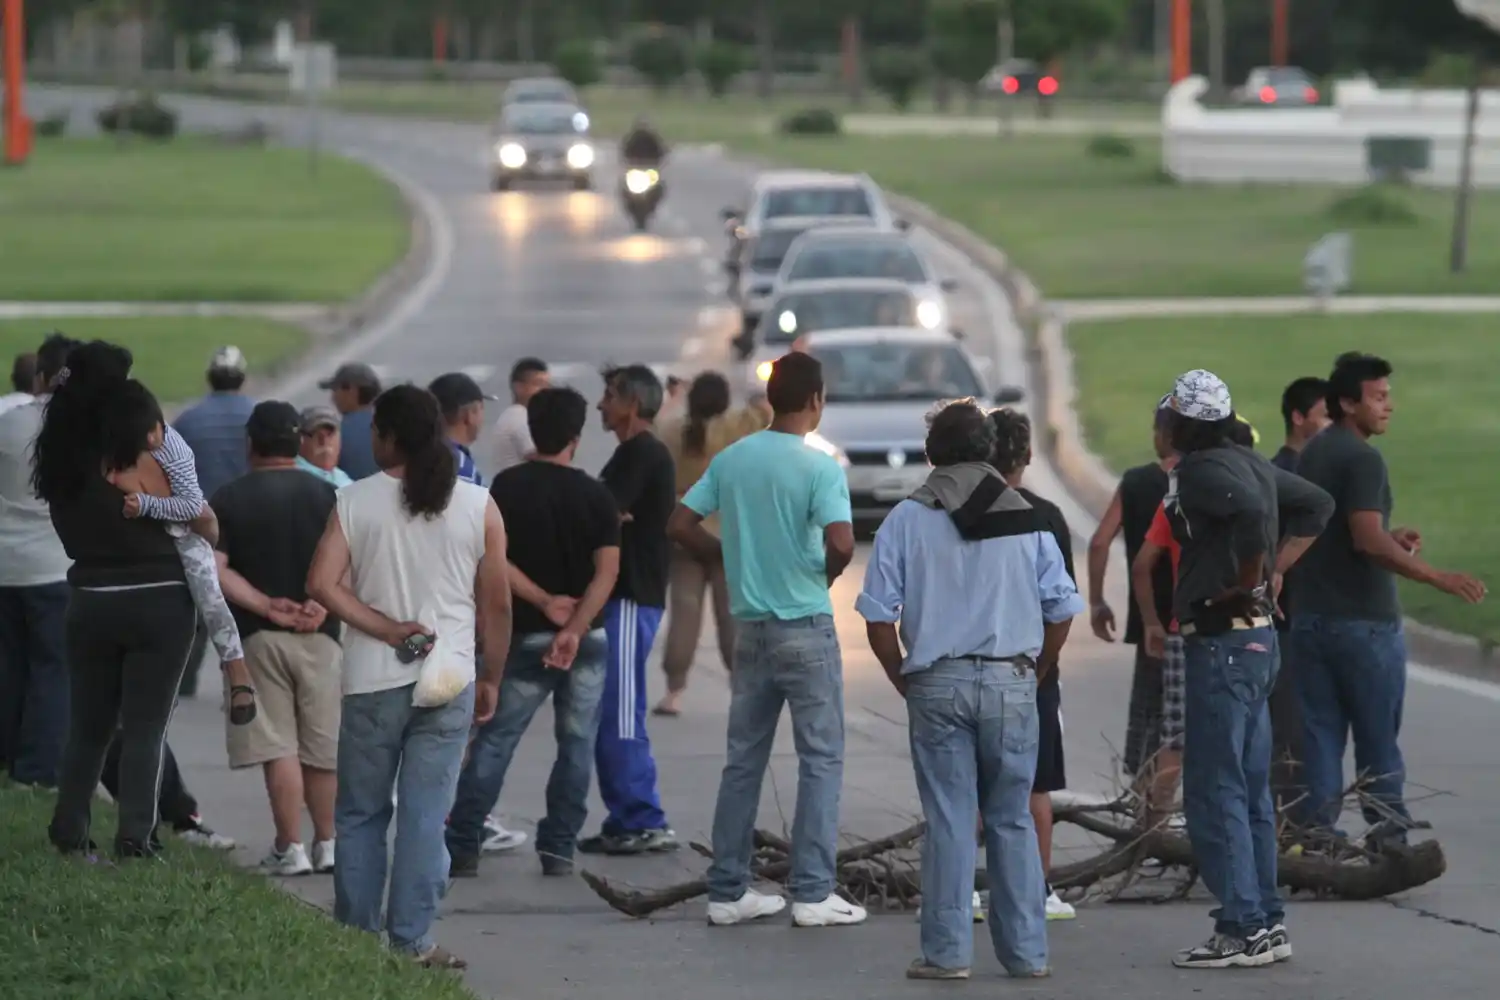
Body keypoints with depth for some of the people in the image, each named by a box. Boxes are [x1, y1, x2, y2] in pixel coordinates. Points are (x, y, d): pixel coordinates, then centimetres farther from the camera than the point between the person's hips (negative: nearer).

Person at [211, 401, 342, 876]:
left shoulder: (229, 500, 0)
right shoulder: (327, 496, 4)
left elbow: (215, 569, -10)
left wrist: (266, 605, -10)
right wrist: (322, 604, -11)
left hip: (257, 636, -1)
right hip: (319, 637, 1)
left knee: (278, 747, 0)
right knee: (322, 747, 10)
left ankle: (290, 848, -2)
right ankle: (327, 844, 14)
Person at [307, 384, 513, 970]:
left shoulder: (356, 502, -2)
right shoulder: (478, 506, 0)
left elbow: (321, 584, -12)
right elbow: (497, 605, 3)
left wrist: (387, 628, -7)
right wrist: (492, 678, 13)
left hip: (372, 681, 0)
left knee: (361, 815, 12)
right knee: (425, 818, 2)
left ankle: (356, 937, 16)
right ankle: (411, 941, 0)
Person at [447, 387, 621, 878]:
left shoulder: (508, 488, -4)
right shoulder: (595, 496, -2)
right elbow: (608, 570, -12)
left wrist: (544, 602, -7)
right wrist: (574, 628, -19)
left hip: (527, 635, -1)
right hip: (587, 636, 1)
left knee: (493, 741, 4)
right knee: (576, 745, 9)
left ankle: (463, 846, 0)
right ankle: (559, 850, 6)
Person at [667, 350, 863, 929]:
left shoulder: (731, 460, 4)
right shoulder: (819, 467, -13)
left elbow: (680, 526, 5)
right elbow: (841, 542, -26)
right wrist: (828, 574, -5)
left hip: (749, 626, 6)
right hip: (806, 628, -6)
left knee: (742, 760, 11)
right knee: (821, 760, 1)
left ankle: (728, 891, 13)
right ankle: (813, 893, -2)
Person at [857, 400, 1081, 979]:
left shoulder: (907, 518, 0)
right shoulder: (1025, 517, 4)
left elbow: (878, 616, -3)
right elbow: (1062, 609, 4)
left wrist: (903, 677, 9)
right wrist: (1037, 671, 15)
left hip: (938, 682, -1)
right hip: (1011, 681, 1)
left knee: (948, 821, 3)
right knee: (1013, 820, 8)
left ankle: (948, 952, 2)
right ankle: (1026, 952, 8)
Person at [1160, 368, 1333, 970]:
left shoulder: (1198, 471, -14)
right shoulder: (1250, 463, 12)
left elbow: (1250, 510, -32)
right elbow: (1316, 504, 24)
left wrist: (1247, 579, -18)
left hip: (1220, 643, -9)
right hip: (1258, 635, 9)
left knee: (1213, 793, -6)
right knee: (1249, 791, 14)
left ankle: (1241, 929, -8)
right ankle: (1267, 924, 17)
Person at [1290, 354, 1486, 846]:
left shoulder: (1312, 454, 12)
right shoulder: (1362, 458, -16)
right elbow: (1368, 541, -26)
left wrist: (1389, 536, 19)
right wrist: (1439, 578, -26)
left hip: (1310, 616, 8)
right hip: (1363, 620, -7)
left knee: (1320, 732, 7)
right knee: (1377, 737, 2)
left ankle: (1318, 833, 5)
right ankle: (1388, 833, 8)